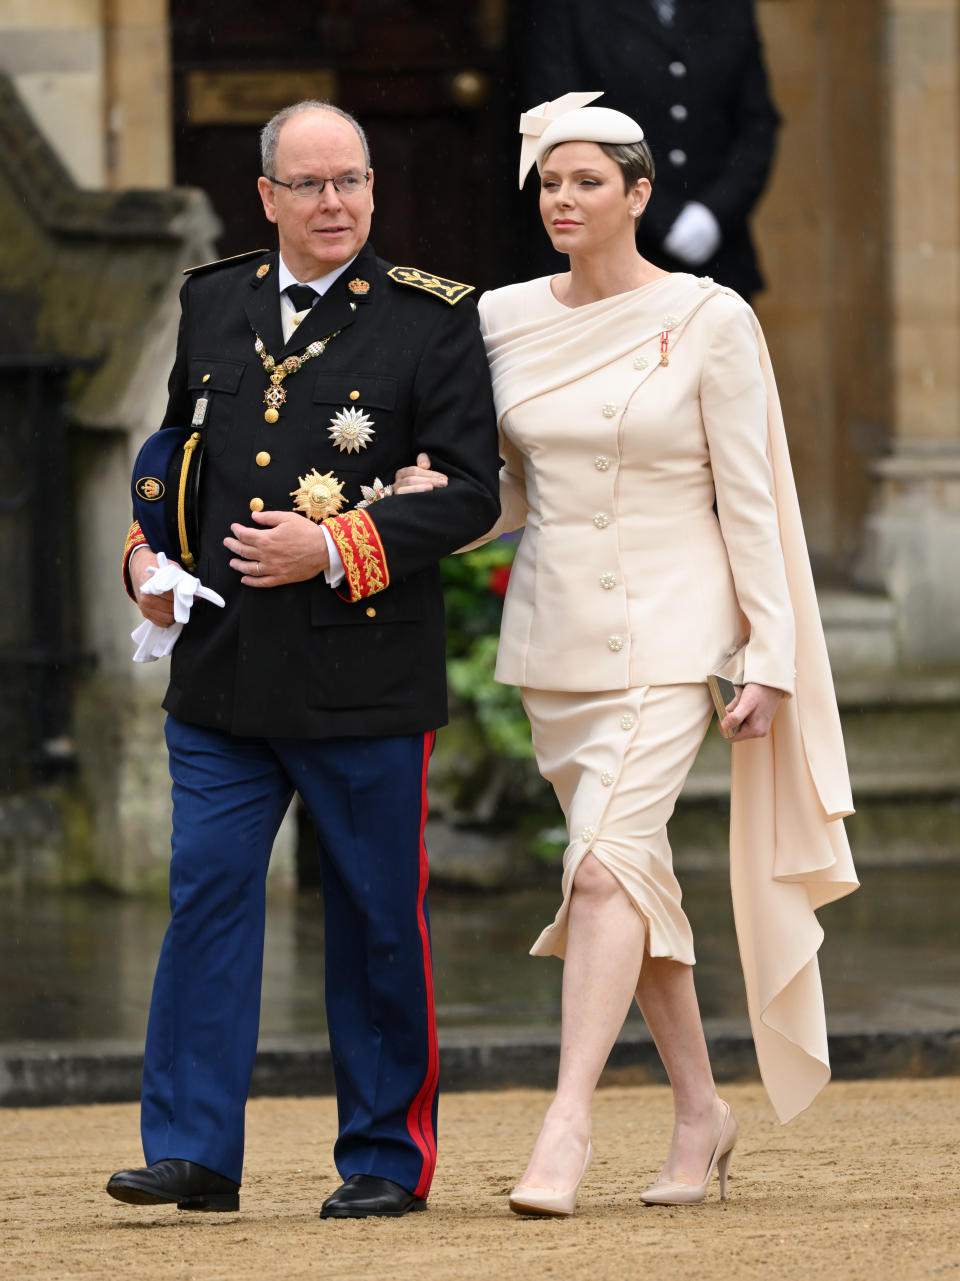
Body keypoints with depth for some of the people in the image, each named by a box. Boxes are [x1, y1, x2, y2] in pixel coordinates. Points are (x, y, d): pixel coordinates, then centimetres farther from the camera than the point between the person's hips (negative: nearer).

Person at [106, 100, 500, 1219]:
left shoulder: (432, 319, -3)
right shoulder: (212, 303, 10)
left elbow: (467, 491, -7)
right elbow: (173, 445, 24)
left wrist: (334, 549, -16)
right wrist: (147, 551, 7)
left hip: (364, 677, -3)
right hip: (222, 668, 3)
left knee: (374, 918, 4)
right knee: (205, 895, -1)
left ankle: (385, 1157, 14)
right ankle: (193, 1150, 2)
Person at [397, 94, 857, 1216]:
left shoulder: (707, 321, -7)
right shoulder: (504, 322, 6)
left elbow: (749, 500, -6)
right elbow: (513, 497, 13)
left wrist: (770, 659, -9)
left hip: (667, 629, -5)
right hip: (554, 634, 5)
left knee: (608, 862, -18)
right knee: (633, 872, 12)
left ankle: (568, 1118, -20)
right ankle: (697, 1105, 23)